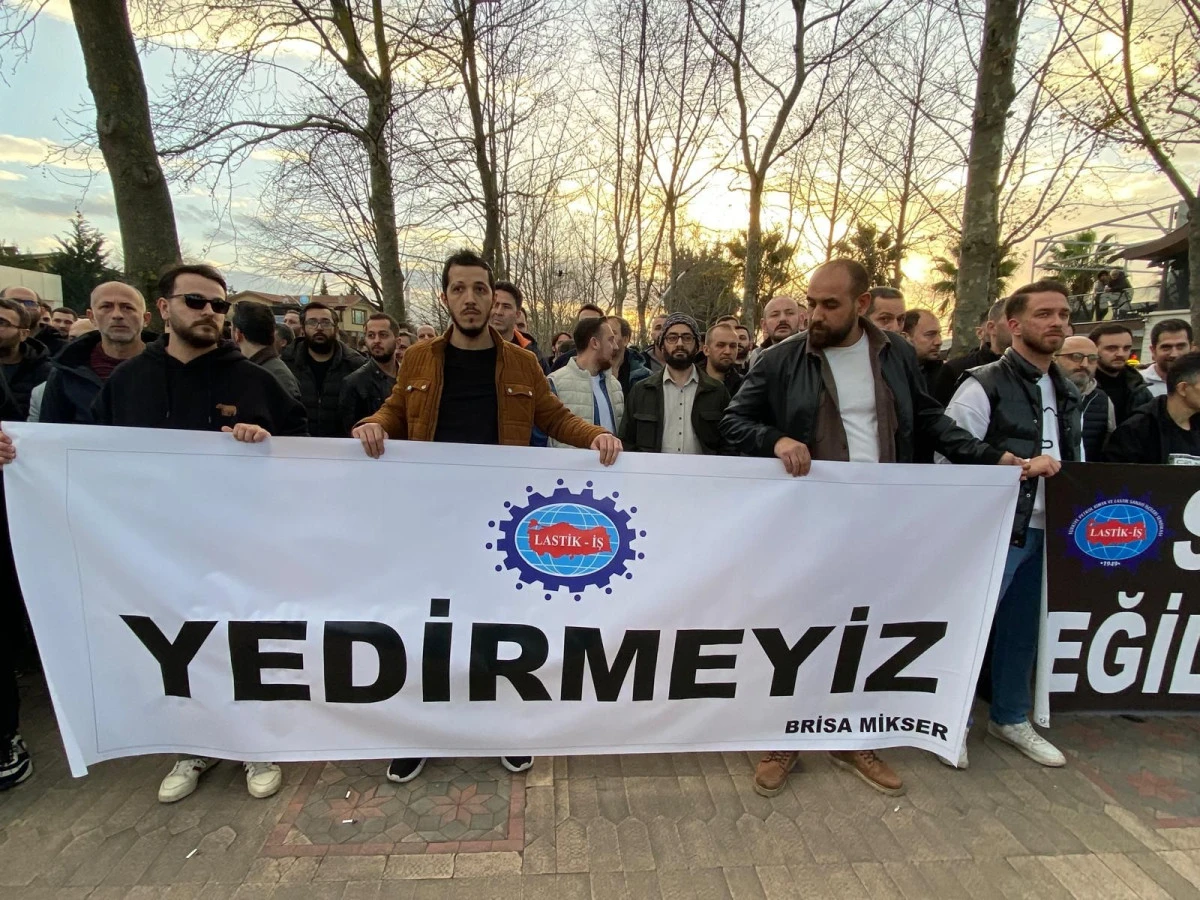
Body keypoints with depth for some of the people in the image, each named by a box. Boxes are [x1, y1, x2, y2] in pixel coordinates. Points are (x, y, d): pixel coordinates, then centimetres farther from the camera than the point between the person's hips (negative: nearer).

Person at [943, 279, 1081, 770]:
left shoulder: (1067, 393, 14)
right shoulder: (984, 386, -10)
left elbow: (1076, 464, 23)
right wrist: (1019, 467, -18)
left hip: (1046, 532, 7)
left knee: (1023, 627, 18)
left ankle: (1010, 717, 36)